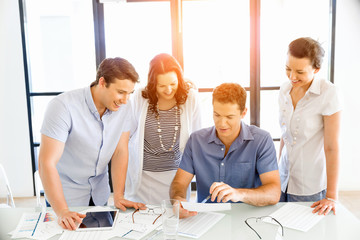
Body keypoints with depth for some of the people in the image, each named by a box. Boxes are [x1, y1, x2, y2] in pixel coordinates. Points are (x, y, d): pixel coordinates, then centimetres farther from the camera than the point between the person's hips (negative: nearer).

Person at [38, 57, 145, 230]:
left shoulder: (122, 107, -12)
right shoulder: (63, 106, -27)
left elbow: (120, 151, -8)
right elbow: (47, 163, -29)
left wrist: (118, 197, -15)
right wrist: (62, 212, -34)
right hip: (66, 196, -4)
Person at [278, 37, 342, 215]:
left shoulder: (328, 93, -16)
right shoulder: (285, 90, 1)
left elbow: (332, 147, -17)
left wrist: (331, 196, -15)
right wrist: (278, 171, 15)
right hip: (284, 181, 5)